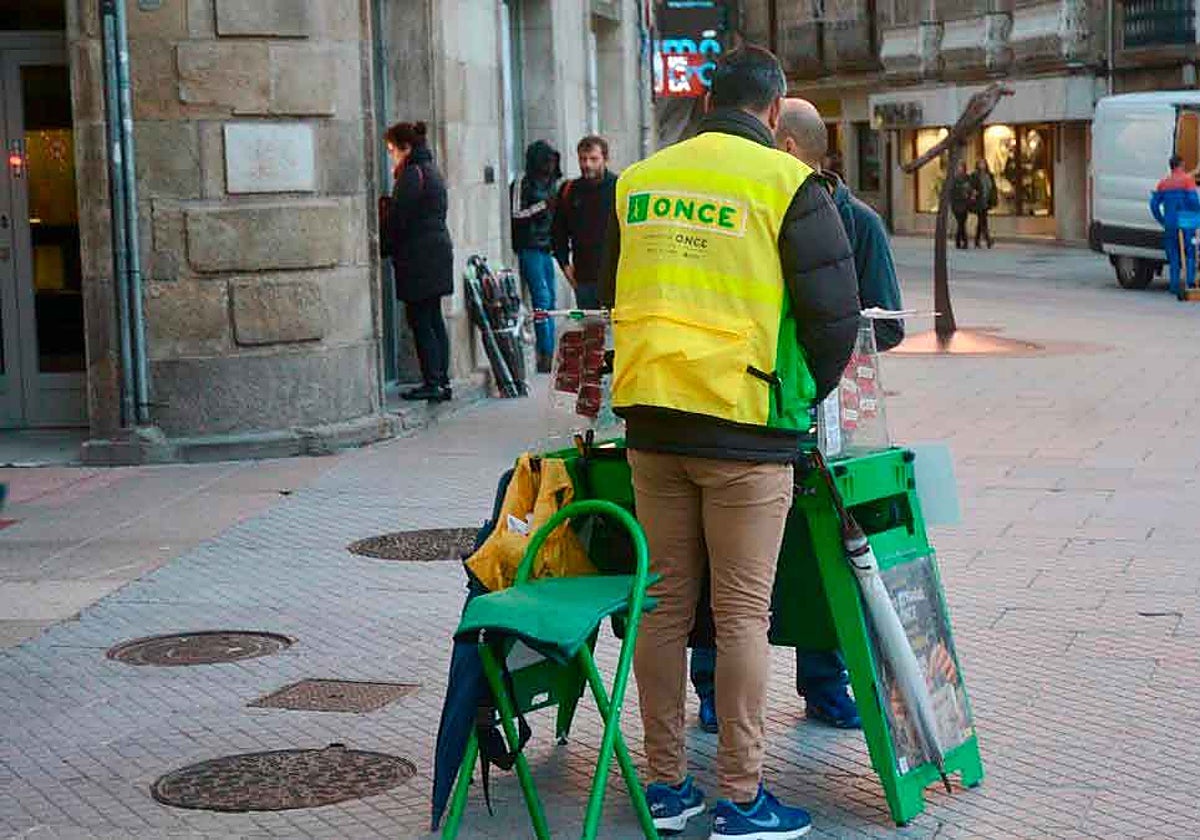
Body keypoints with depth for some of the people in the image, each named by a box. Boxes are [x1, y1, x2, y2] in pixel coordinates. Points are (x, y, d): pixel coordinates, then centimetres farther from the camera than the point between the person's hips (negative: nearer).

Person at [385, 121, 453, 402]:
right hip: (439, 250, 10)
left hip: (419, 257, -10)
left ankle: (432, 383, -8)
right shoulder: (431, 171, 17)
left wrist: (386, 248, -4)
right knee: (434, 319, 11)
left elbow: (398, 219, -15)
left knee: (420, 320, -7)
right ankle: (442, 381, 13)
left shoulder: (412, 174, -13)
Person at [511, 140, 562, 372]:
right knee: (542, 298, -13)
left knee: (550, 300, 6)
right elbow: (516, 214, -10)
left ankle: (548, 354, 10)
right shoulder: (522, 183, -5)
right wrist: (543, 205, -15)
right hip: (529, 248, -7)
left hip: (547, 247, 7)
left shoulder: (551, 183, 17)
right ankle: (545, 354, -13)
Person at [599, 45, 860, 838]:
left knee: (665, 604, 12)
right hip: (746, 428, -4)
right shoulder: (788, 185, -7)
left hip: (651, 425, 5)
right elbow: (836, 313, -5)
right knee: (742, 613, 1)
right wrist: (804, 396, 11)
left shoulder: (638, 181, 8)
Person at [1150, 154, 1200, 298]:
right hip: (1186, 223, -4)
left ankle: (1175, 286, 7)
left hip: (1170, 225, 4)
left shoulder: (1163, 183, 10)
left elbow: (1154, 204, 9)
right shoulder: (1187, 179, -4)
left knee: (1173, 257, 9)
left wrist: (1162, 221, 15)